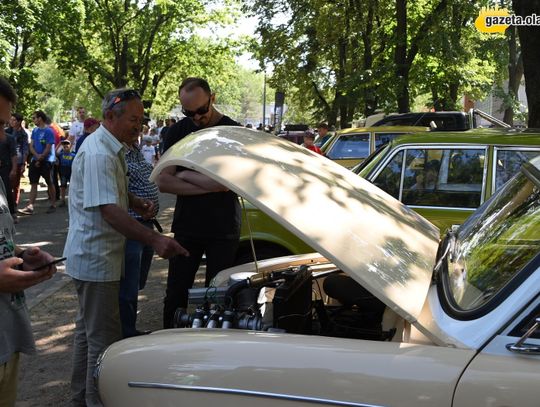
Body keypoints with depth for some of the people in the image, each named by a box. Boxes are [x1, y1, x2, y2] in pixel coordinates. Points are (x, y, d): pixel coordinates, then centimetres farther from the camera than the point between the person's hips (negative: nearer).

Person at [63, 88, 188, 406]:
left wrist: (137, 203, 5)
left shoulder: (112, 149, 11)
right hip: (96, 258, -11)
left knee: (88, 328, 21)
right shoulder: (99, 154, -23)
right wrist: (155, 240, -40)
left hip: (93, 257, 11)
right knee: (103, 337, -3)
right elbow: (109, 210, -32)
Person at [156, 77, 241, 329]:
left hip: (223, 231, -2)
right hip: (186, 227, 2)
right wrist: (207, 185, -13)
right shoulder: (177, 132, 4)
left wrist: (185, 175, -8)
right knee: (176, 296, 6)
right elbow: (163, 182, -5)